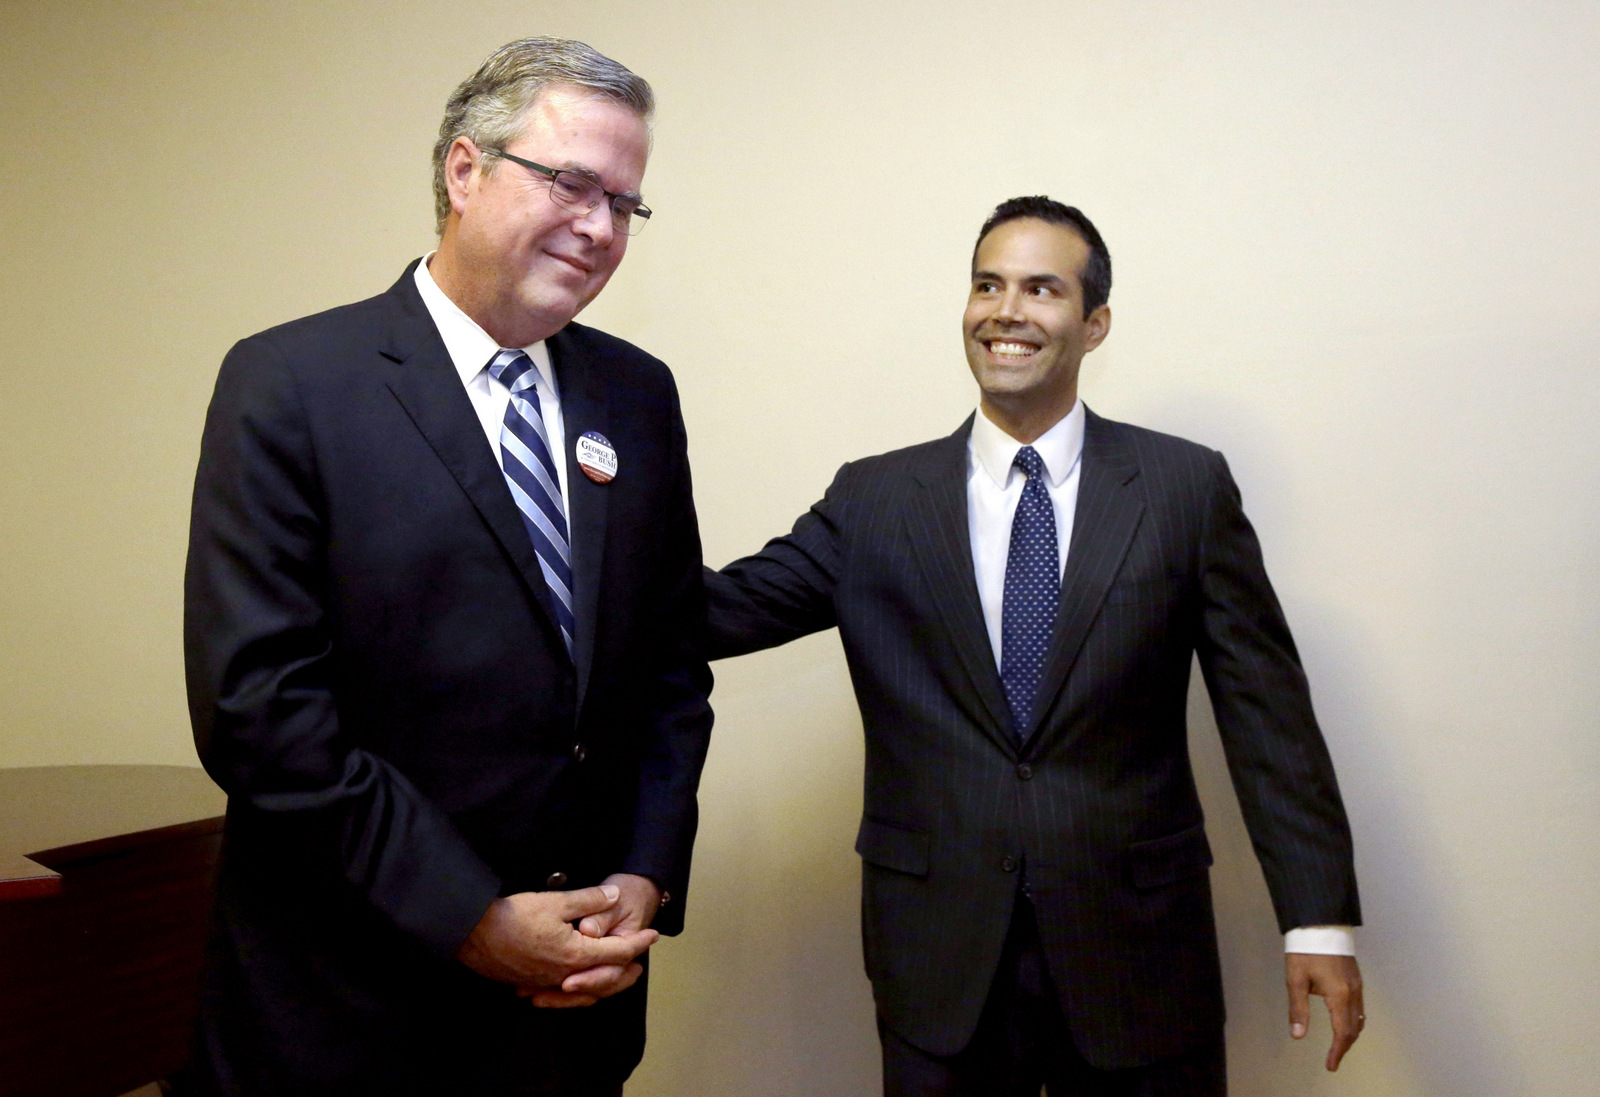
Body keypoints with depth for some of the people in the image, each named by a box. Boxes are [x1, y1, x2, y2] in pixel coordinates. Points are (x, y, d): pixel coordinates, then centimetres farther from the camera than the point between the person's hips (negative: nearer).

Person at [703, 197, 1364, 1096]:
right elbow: (718, 609, -2)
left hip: (1136, 946, 0)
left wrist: (1321, 919, -3)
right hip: (940, 957, 1)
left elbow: (1267, 710, -1)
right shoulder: (874, 499, 3)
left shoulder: (1189, 488, 0)